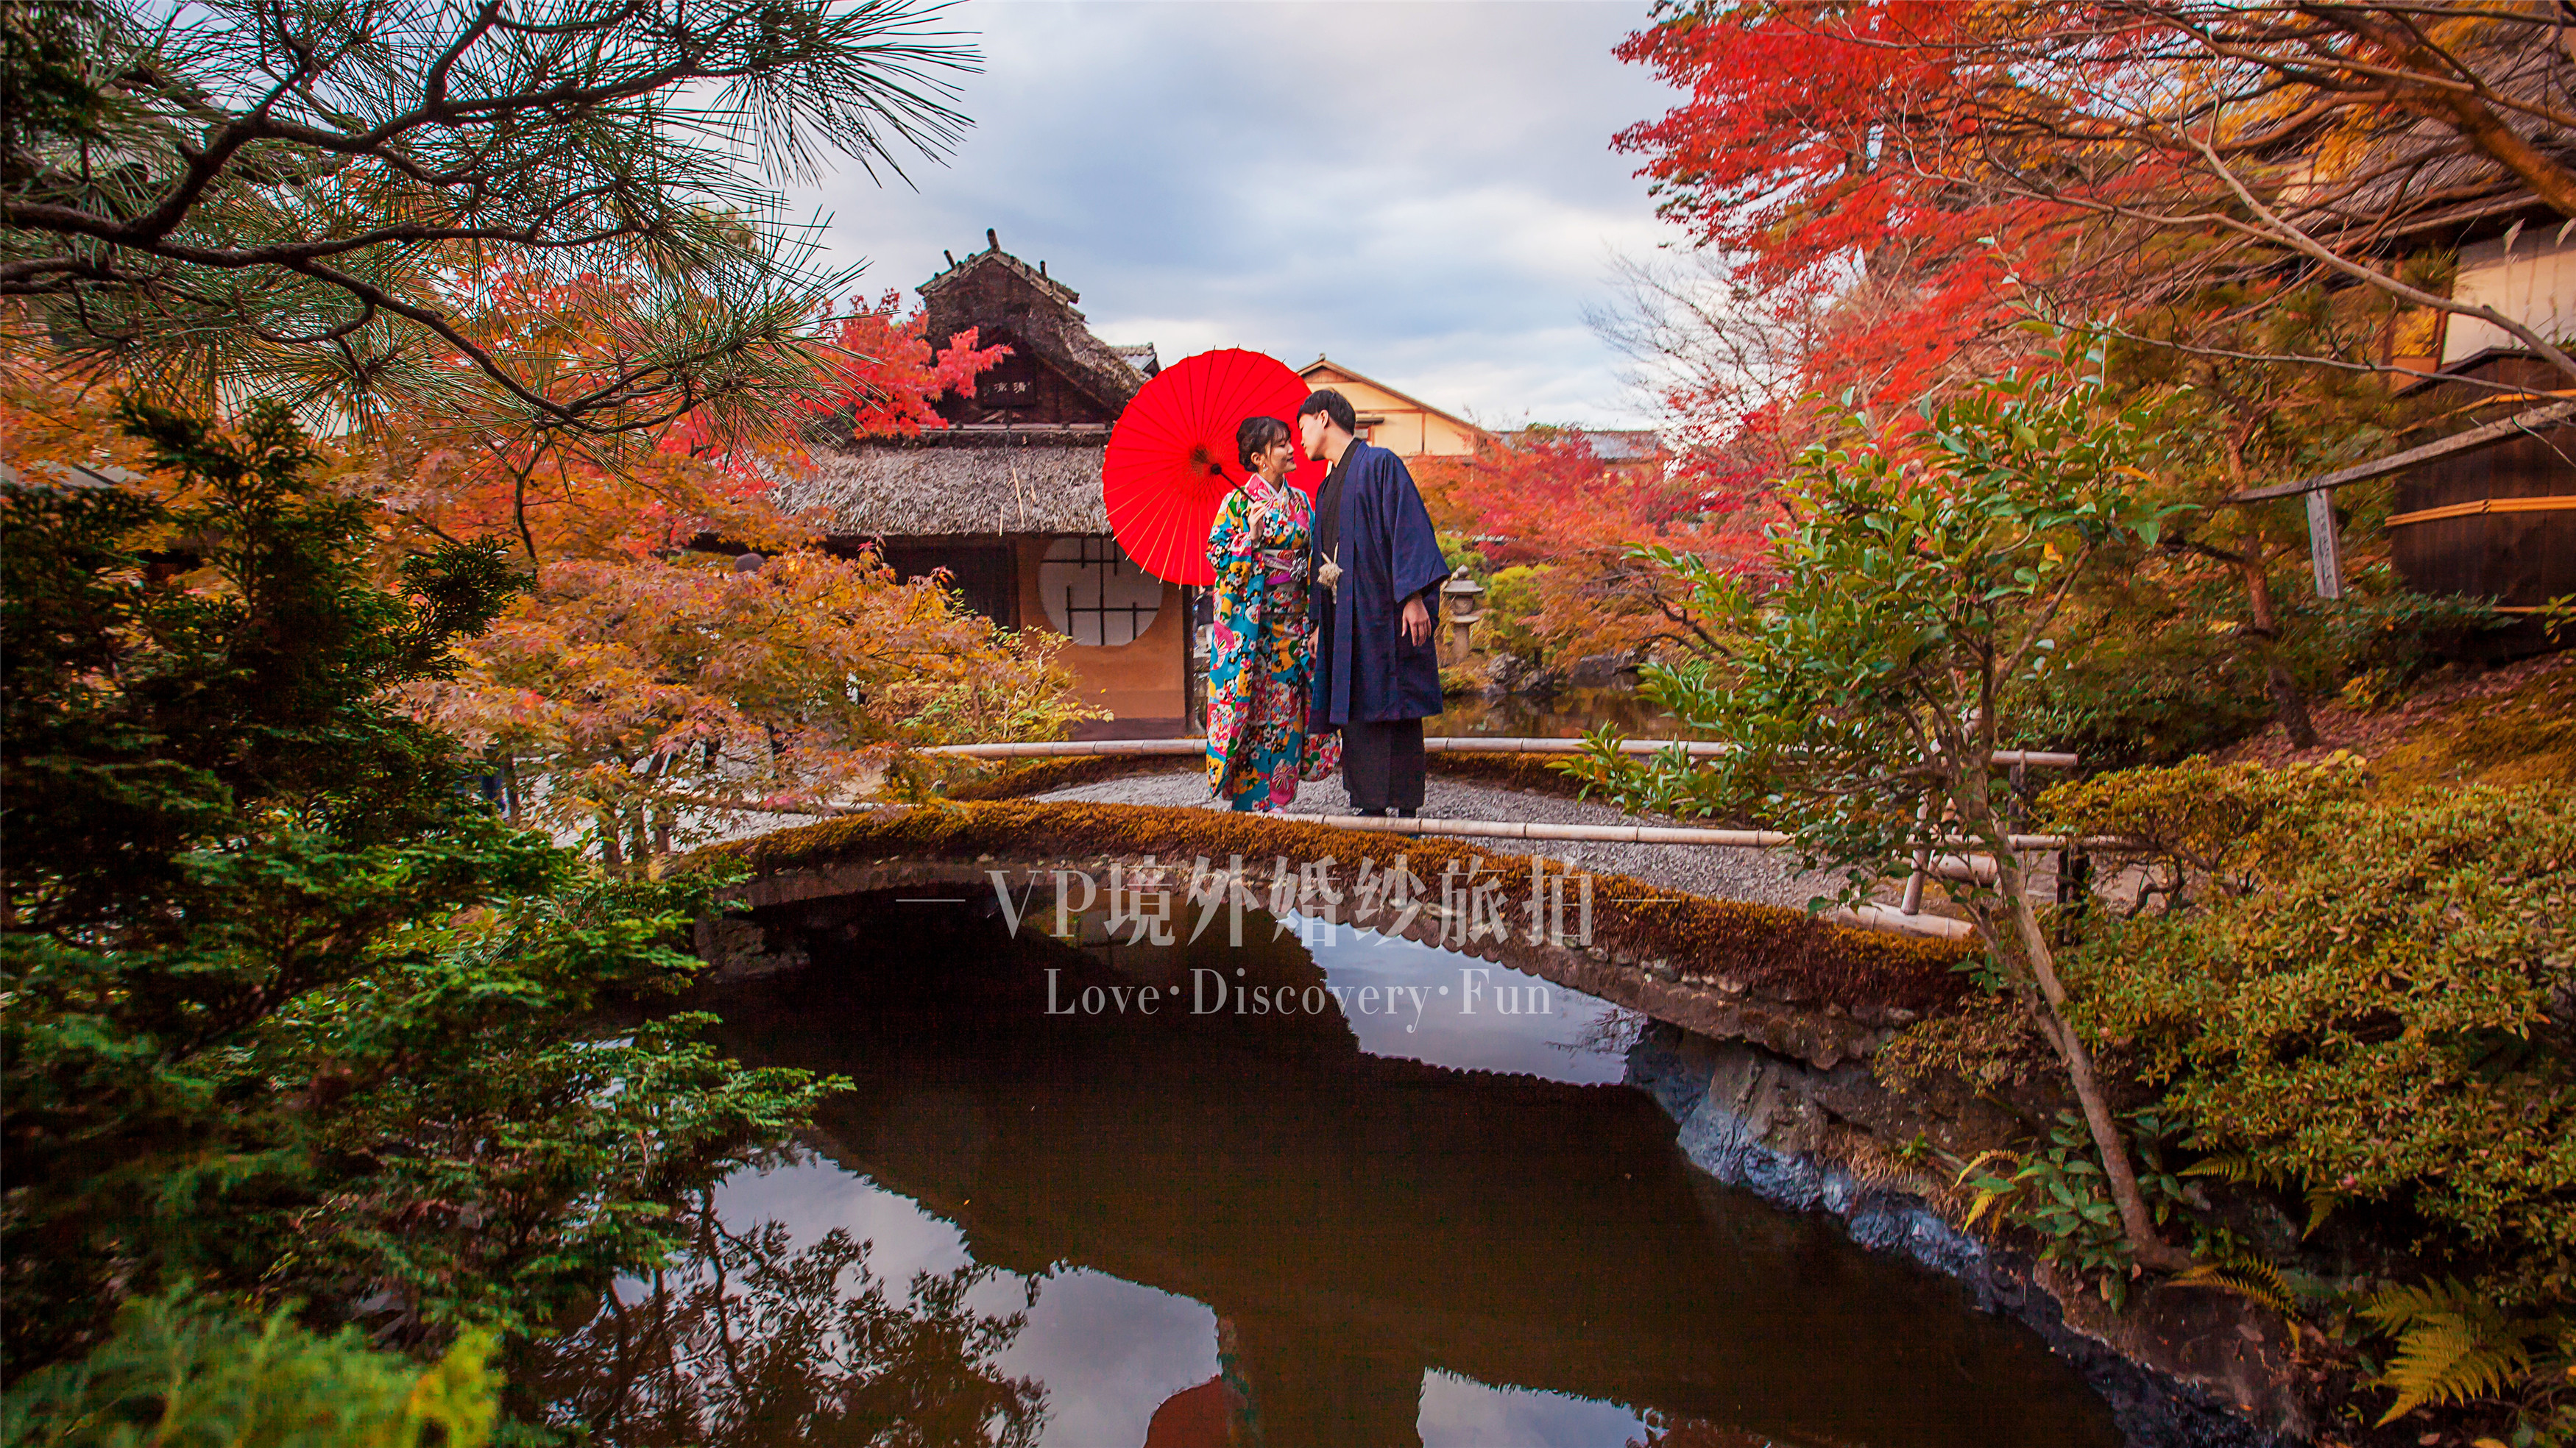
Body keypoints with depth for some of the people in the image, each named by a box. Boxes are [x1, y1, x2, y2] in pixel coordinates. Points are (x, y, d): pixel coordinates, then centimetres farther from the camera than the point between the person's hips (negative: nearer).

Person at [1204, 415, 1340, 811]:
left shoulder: (1300, 501, 10)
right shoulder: (1237, 502, -4)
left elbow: (1312, 562, 12)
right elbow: (1216, 555, -6)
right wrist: (1251, 536, -21)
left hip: (1290, 621, 5)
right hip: (1246, 621, -5)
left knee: (1284, 704, 4)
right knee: (1246, 702, -3)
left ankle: (1275, 794, 11)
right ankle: (1246, 797, 4)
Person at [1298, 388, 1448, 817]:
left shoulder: (1379, 465, -4)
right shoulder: (1328, 487, 21)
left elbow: (1409, 529, -12)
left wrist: (1413, 597, -21)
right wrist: (1319, 625, 19)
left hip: (1382, 612, -8)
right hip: (1345, 620, 8)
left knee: (1394, 710, -7)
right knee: (1356, 714, 6)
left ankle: (1406, 812, -3)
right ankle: (1370, 810, 11)